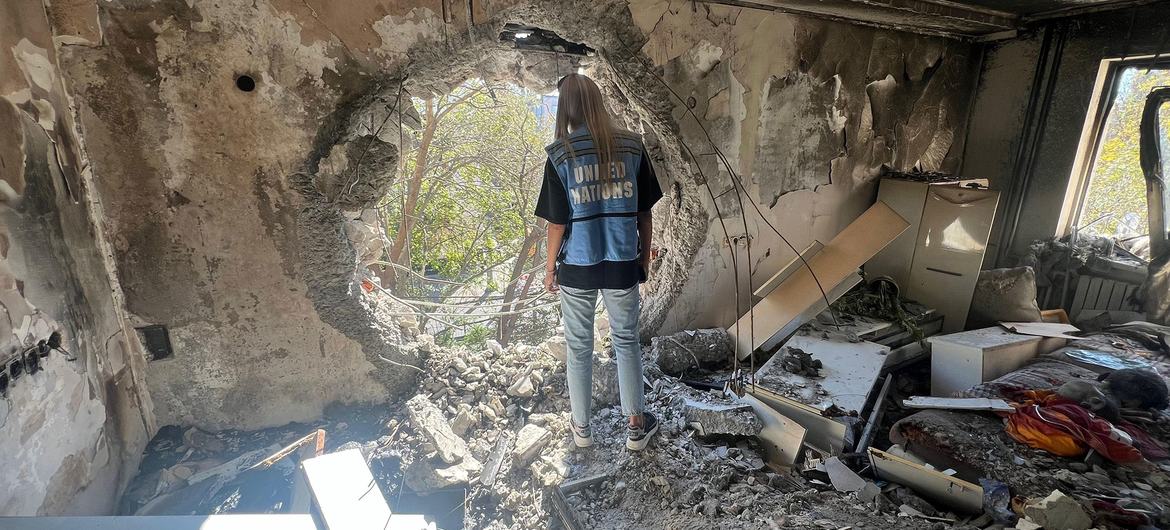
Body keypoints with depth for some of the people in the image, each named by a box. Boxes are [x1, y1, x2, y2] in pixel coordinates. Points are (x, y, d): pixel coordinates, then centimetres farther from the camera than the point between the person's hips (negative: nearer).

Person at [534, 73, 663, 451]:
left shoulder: (559, 154, -10)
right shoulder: (632, 146, -4)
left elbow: (558, 223, -8)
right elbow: (644, 213, 0)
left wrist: (550, 268, 5)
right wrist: (643, 259, 12)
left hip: (577, 267, -1)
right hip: (623, 264, 2)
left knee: (579, 346, 15)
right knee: (626, 340, 17)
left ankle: (582, 427, 31)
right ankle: (637, 426, 30)